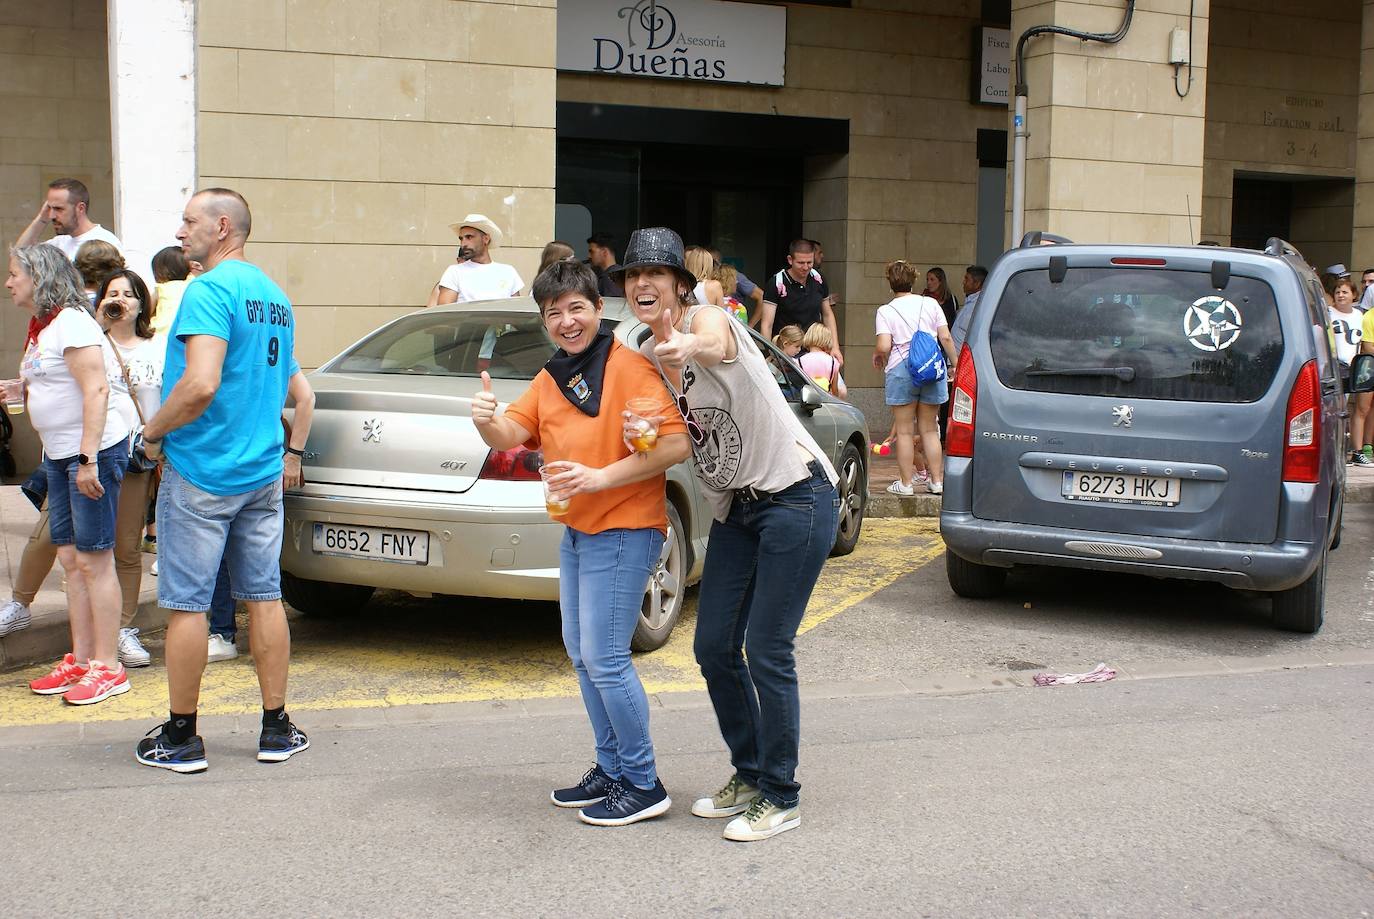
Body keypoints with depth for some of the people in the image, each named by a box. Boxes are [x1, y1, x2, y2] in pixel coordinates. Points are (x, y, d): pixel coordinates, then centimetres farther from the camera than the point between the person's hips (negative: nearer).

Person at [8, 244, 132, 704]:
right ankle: (80, 659, 17)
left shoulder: (71, 323, -13)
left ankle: (108, 668, -1)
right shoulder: (41, 328, 16)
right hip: (59, 455, 9)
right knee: (71, 559, 10)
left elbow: (96, 391, -21)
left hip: (94, 452, -9)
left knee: (94, 560, -6)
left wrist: (88, 459, -25)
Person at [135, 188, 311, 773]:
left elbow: (201, 384, -26)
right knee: (265, 597, 10)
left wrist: (154, 431, -11)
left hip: (201, 472, -8)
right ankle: (276, 730, 16)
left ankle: (180, 737, 11)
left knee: (187, 603, 2)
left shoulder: (209, 290, -15)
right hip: (263, 470, 8)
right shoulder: (274, 295, 13)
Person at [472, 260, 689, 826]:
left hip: (624, 531, -9)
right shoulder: (551, 379, 13)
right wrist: (487, 421, -19)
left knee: (604, 657, -9)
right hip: (576, 531, 9)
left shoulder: (629, 368, -13)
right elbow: (511, 435, 4)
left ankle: (643, 785, 3)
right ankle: (611, 769, 27)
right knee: (580, 653, 14)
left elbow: (675, 444, -21)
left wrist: (600, 476, -25)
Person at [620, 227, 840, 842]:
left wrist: (689, 347, -65)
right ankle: (748, 775, 28)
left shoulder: (706, 318, -16)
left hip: (796, 497, -8)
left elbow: (715, 342, -42)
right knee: (714, 647, 9)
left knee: (767, 652, -6)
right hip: (735, 508, 8)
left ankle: (780, 798, 9)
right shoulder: (643, 359, 7)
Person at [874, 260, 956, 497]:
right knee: (929, 430, 13)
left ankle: (905, 484, 6)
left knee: (904, 430, 5)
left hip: (901, 369, -3)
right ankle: (937, 481, 14)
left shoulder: (886, 311, -3)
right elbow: (946, 338, 2)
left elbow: (883, 346, -14)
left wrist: (878, 357, 8)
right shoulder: (931, 304, 5)